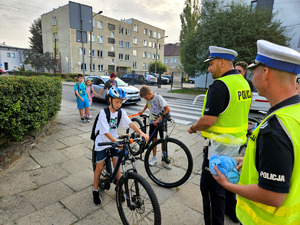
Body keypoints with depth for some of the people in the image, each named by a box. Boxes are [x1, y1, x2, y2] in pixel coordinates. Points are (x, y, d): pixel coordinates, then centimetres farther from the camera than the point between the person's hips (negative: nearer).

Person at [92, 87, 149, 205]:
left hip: (114, 141, 4)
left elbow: (130, 123, -20)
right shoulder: (103, 113, -23)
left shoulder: (121, 112, -9)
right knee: (99, 167, 2)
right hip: (102, 142, -3)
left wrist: (142, 133, -35)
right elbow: (106, 132, -28)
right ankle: (95, 191, 23)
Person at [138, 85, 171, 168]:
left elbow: (168, 109, -25)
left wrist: (158, 119, -26)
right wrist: (142, 111, 17)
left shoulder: (158, 97, -20)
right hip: (153, 122, 5)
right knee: (154, 139, 9)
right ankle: (154, 157, 25)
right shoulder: (148, 98, -2)